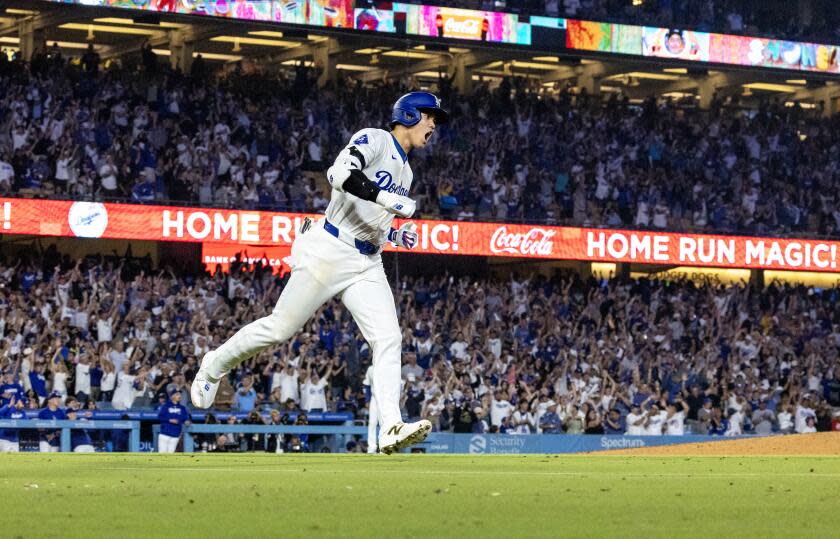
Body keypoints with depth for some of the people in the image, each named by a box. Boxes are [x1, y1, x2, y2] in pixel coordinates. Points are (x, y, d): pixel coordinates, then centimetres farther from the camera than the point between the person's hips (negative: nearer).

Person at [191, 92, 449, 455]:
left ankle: (391, 429, -20)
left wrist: (397, 236, 8)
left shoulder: (405, 171, 21)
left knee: (388, 339, -11)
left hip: (366, 266, 8)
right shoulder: (374, 140, -6)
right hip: (329, 252, -8)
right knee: (280, 327, -1)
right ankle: (215, 365, 23)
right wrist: (393, 201, -26)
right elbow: (342, 174, -25)